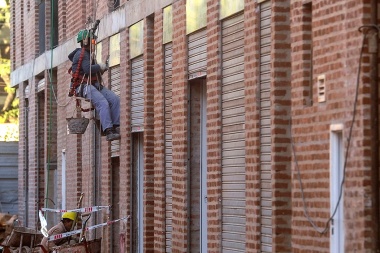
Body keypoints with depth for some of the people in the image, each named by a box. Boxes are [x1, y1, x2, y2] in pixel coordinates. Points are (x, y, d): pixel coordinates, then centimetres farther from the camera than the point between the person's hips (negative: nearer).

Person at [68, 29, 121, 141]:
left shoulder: (87, 54, 25)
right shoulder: (81, 54, -7)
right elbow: (88, 69, -21)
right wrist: (99, 66, -5)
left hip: (94, 85, 10)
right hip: (84, 86, -10)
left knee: (115, 99, -11)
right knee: (103, 103, -31)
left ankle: (116, 126, -19)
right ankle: (108, 132, -39)